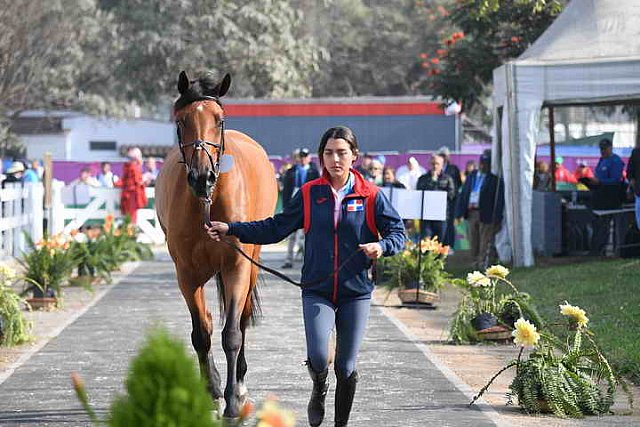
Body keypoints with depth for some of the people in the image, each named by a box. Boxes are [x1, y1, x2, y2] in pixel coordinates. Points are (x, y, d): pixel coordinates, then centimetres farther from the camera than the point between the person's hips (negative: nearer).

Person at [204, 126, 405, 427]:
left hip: (356, 293, 0)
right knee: (317, 359, -17)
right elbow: (275, 228, 7)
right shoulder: (309, 194, 3)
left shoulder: (370, 195, -1)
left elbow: (398, 232, 1)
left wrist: (382, 247, -21)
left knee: (346, 367, 4)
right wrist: (230, 230, 0)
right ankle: (319, 391, 19)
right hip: (317, 292, 0)